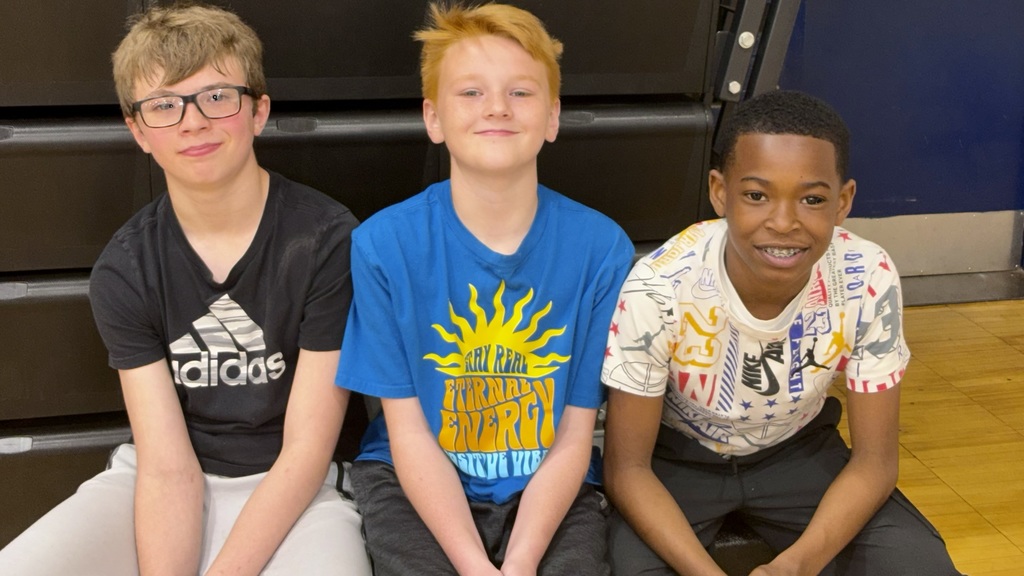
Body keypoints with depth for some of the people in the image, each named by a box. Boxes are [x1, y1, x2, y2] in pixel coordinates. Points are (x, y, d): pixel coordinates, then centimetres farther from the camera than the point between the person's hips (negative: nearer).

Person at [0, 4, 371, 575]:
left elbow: (306, 450, -13)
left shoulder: (327, 240, -14)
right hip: (158, 487, 3)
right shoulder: (124, 271, -5)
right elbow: (167, 464, -10)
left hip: (289, 492, -2)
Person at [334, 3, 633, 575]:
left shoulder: (603, 248, -10)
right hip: (413, 484, 0)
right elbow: (408, 431, -8)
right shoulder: (383, 244, -11)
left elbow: (574, 437, -6)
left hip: (550, 487, 1)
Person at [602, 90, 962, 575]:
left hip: (798, 451, 2)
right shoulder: (658, 290, -29)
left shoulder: (869, 282, -23)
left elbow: (874, 458, -14)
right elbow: (628, 467, -19)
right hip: (676, 457, -2)